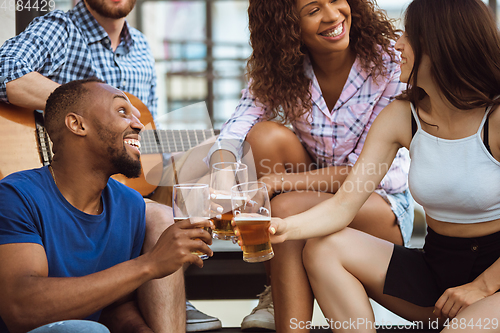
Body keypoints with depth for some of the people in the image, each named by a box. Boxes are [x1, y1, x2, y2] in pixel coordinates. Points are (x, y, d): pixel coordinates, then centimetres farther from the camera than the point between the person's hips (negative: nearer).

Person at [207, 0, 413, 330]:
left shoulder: (387, 60, -16)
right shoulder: (278, 70, -6)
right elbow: (234, 134, -17)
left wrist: (276, 182, -30)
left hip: (382, 201, -4)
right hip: (313, 192, 5)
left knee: (287, 208, -33)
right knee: (268, 134, -24)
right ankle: (277, 291, -17)